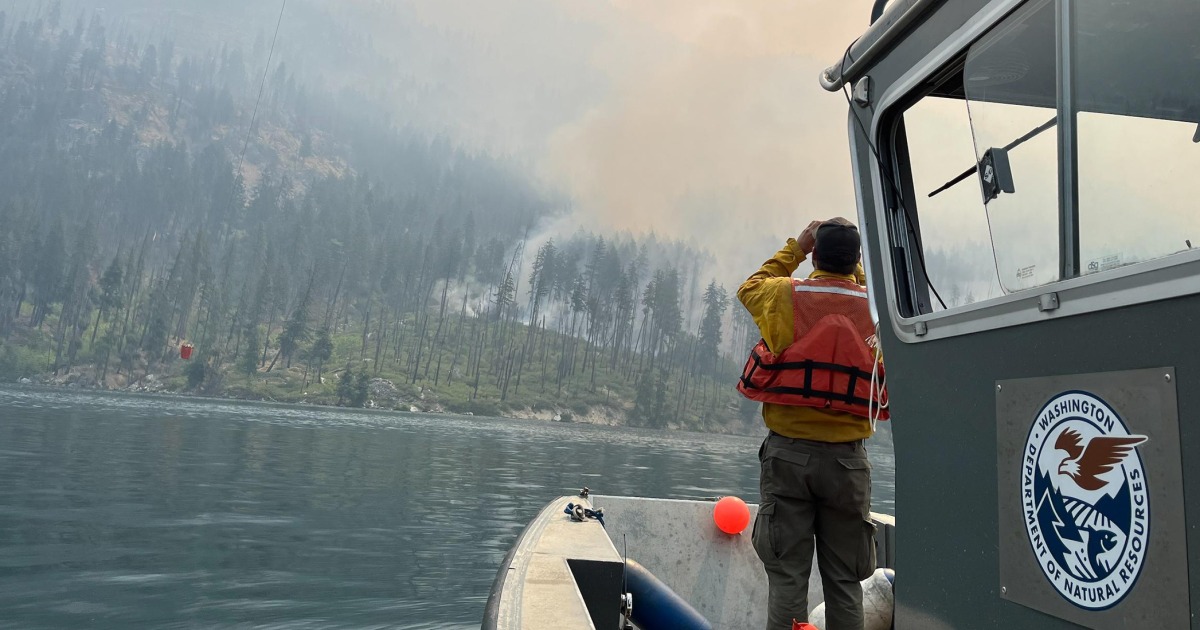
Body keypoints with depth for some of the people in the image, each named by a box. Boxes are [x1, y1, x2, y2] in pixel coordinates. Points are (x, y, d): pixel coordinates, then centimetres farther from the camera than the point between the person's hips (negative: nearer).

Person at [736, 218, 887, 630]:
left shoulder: (786, 296, -4)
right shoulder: (875, 307, -1)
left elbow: (750, 288, 19)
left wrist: (794, 248, 24)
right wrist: (855, 266, 25)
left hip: (788, 453, -1)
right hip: (846, 458, 2)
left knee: (787, 577, 4)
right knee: (844, 581, 12)